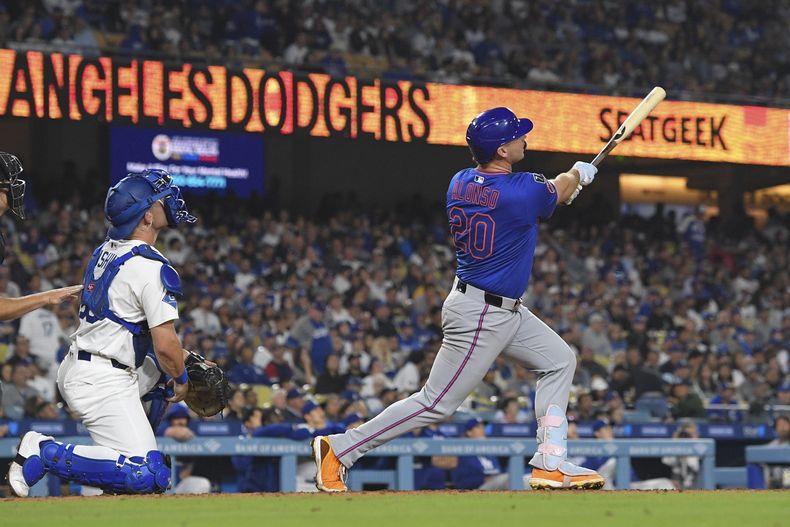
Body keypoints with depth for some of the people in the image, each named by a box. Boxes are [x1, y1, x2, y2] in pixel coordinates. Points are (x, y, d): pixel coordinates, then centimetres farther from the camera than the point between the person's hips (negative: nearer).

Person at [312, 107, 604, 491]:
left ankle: (550, 464, 12)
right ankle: (340, 449, 2)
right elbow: (561, 191, 2)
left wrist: (564, 185, 25)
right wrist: (578, 174, 26)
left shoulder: (460, 183, 0)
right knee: (437, 403, -3)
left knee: (560, 360, 15)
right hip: (480, 316, -9)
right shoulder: (523, 191, -22)